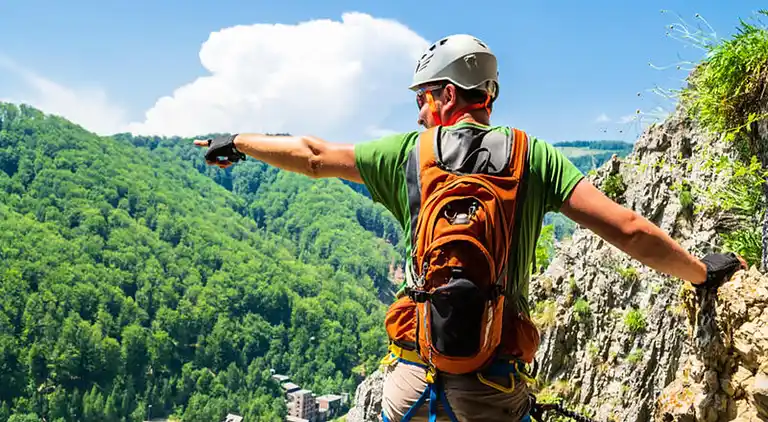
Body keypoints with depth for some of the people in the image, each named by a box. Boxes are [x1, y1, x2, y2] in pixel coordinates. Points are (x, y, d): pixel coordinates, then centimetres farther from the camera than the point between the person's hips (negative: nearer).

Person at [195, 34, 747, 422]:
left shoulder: (409, 152, -1)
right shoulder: (534, 157, -2)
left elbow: (312, 156, 10)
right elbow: (629, 231, -6)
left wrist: (236, 143, 26)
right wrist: (701, 272, 10)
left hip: (413, 375, 0)